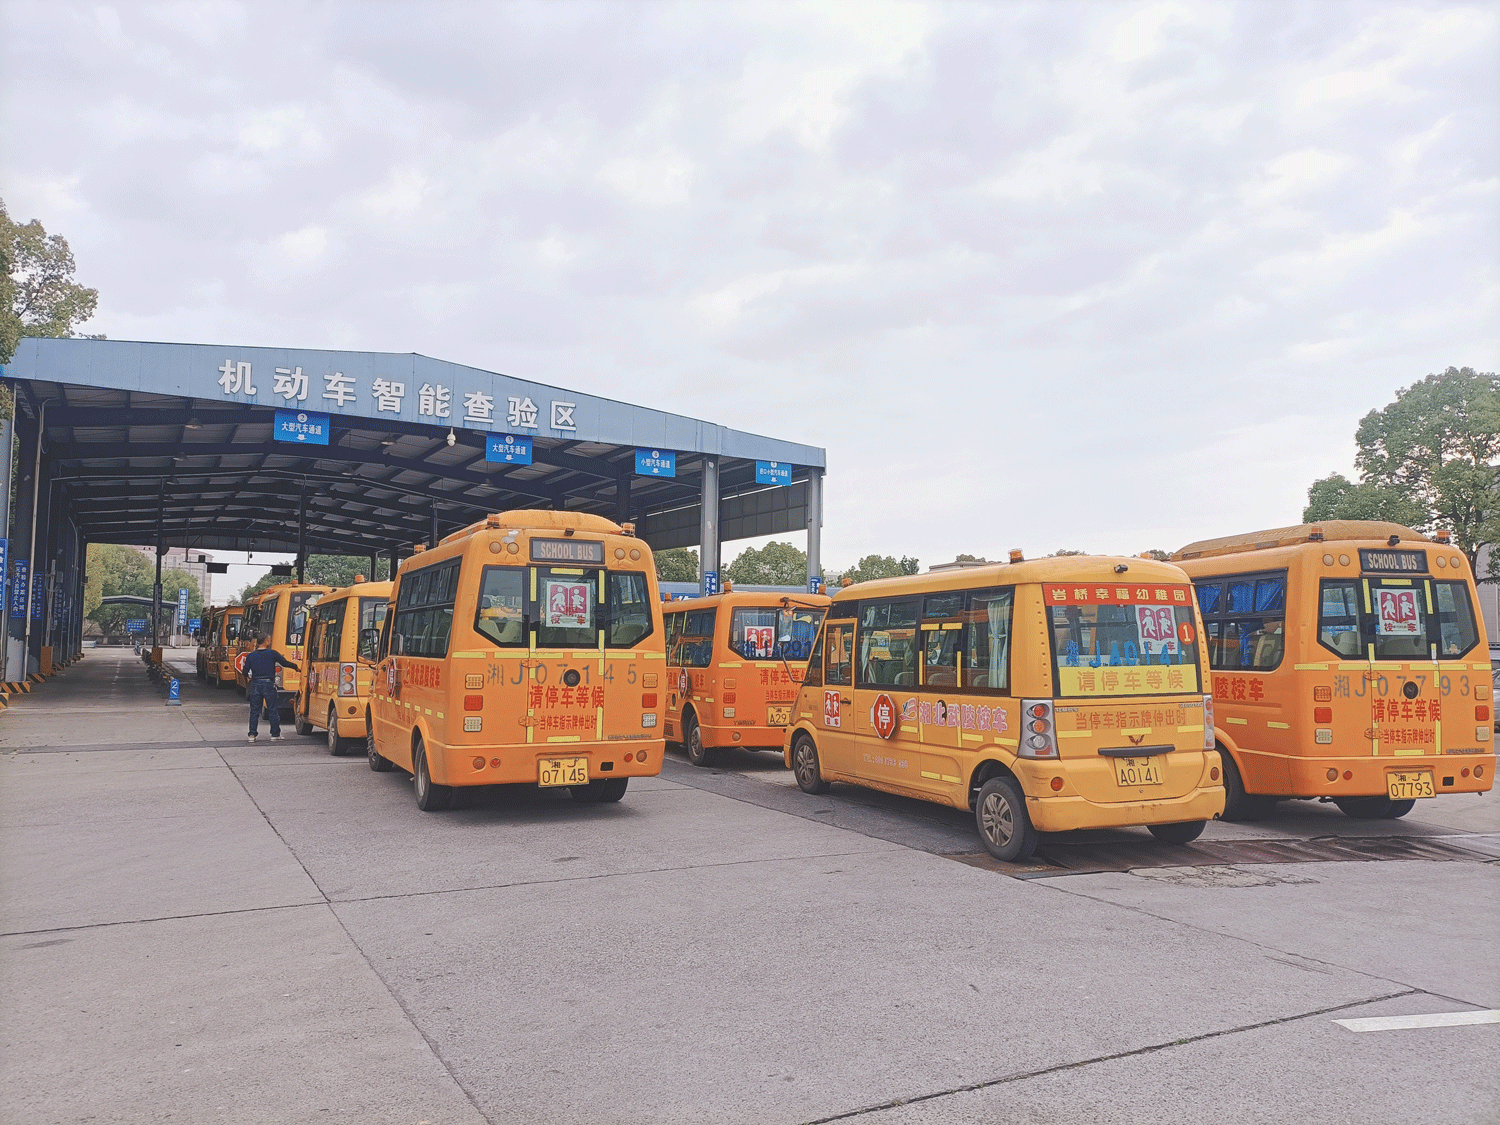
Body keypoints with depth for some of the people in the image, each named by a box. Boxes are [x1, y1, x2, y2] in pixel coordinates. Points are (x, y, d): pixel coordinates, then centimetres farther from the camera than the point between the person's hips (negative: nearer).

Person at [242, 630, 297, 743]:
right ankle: (275, 735, 8)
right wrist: (295, 667, 20)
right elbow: (285, 663, 2)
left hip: (255, 685, 3)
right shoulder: (272, 653, -4)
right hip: (269, 684, -3)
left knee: (254, 711, 9)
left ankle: (252, 735, 7)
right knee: (273, 710, 5)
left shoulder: (250, 656, 4)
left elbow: (245, 672, 9)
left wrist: (248, 677, 32)